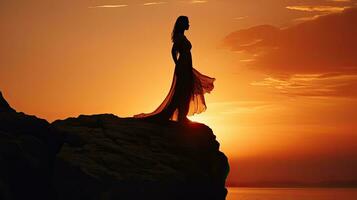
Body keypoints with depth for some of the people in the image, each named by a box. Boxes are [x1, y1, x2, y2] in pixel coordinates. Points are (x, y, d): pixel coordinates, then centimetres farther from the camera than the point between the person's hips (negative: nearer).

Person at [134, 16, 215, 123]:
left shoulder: (182, 36, 15)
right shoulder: (180, 37, -14)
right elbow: (173, 51, -22)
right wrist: (178, 66, -18)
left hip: (186, 68, 10)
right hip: (183, 68, -10)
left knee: (185, 93, 12)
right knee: (181, 93, -7)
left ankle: (181, 118, 16)